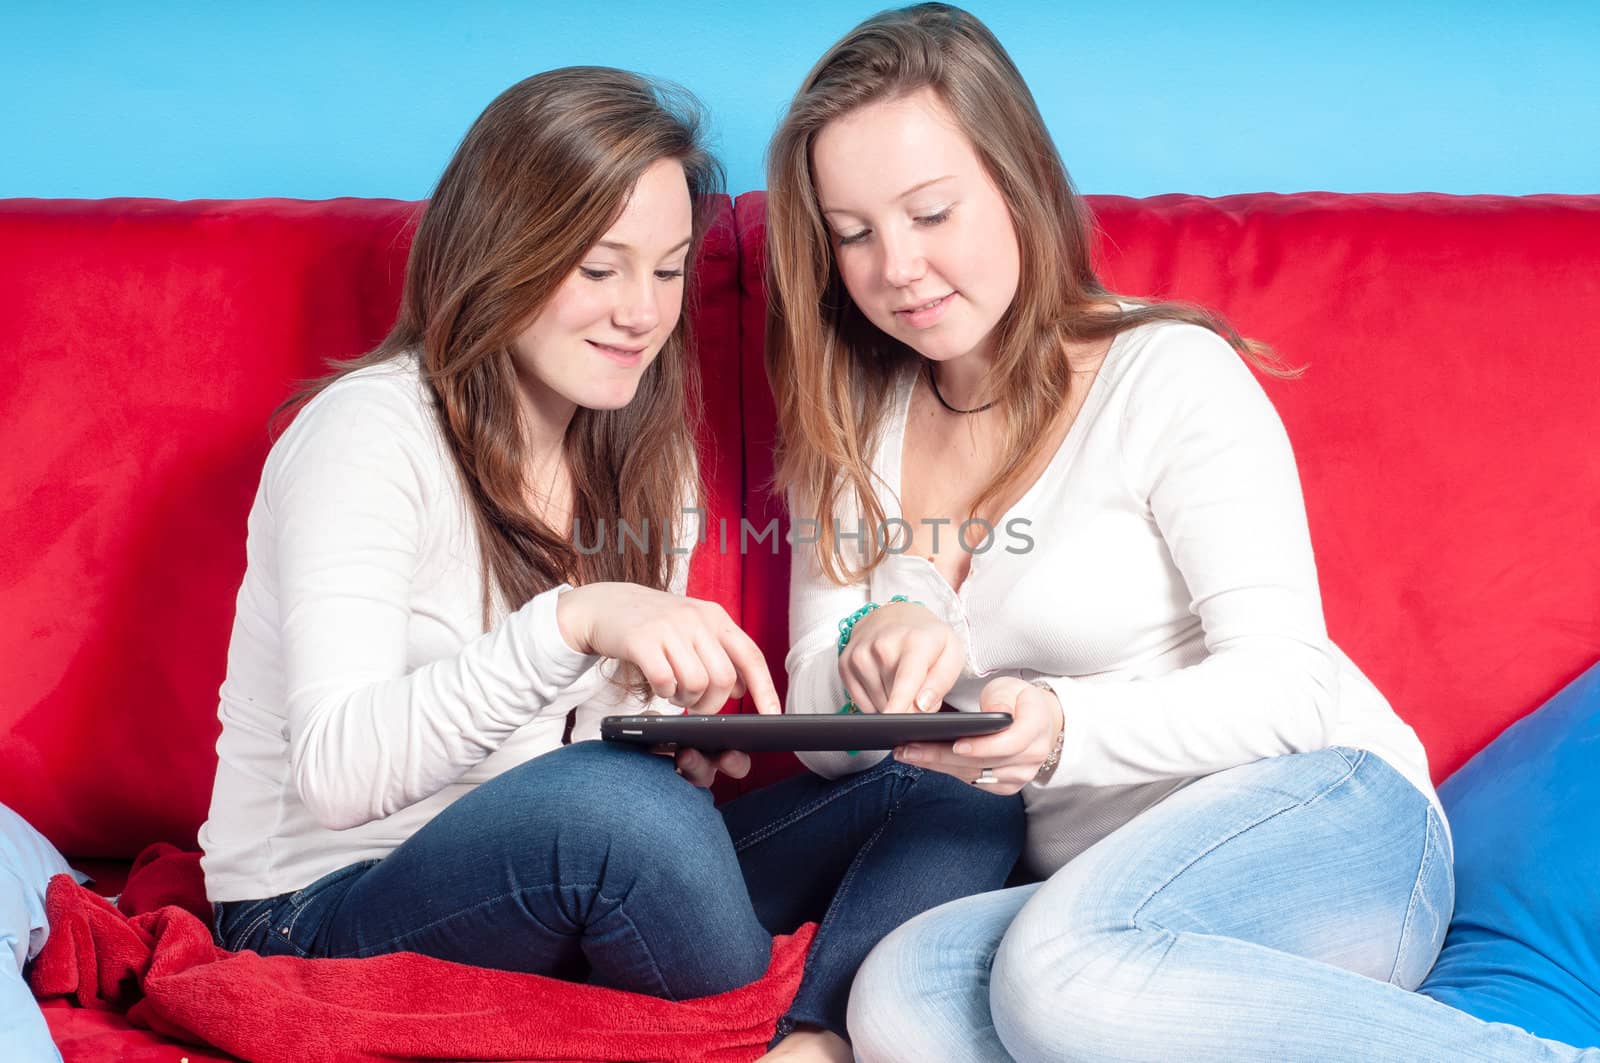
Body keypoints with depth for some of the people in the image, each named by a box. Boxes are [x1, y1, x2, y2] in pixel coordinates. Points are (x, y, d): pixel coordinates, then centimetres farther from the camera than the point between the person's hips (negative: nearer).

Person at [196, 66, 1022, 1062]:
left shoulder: (647, 455, 7)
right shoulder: (370, 432, -15)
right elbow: (334, 773, -27)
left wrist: (672, 736, -10)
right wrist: (573, 622, -39)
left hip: (569, 882, 7)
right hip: (329, 911, -6)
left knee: (962, 795, -9)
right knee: (620, 799, -38)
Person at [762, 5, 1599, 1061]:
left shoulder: (1169, 374, -3)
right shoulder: (856, 435, 12)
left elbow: (1286, 683, -10)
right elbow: (819, 731, 7)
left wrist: (1064, 727, -28)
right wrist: (865, 663, -17)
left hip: (1326, 819, -5)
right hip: (1081, 875, 5)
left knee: (1064, 967, -37)